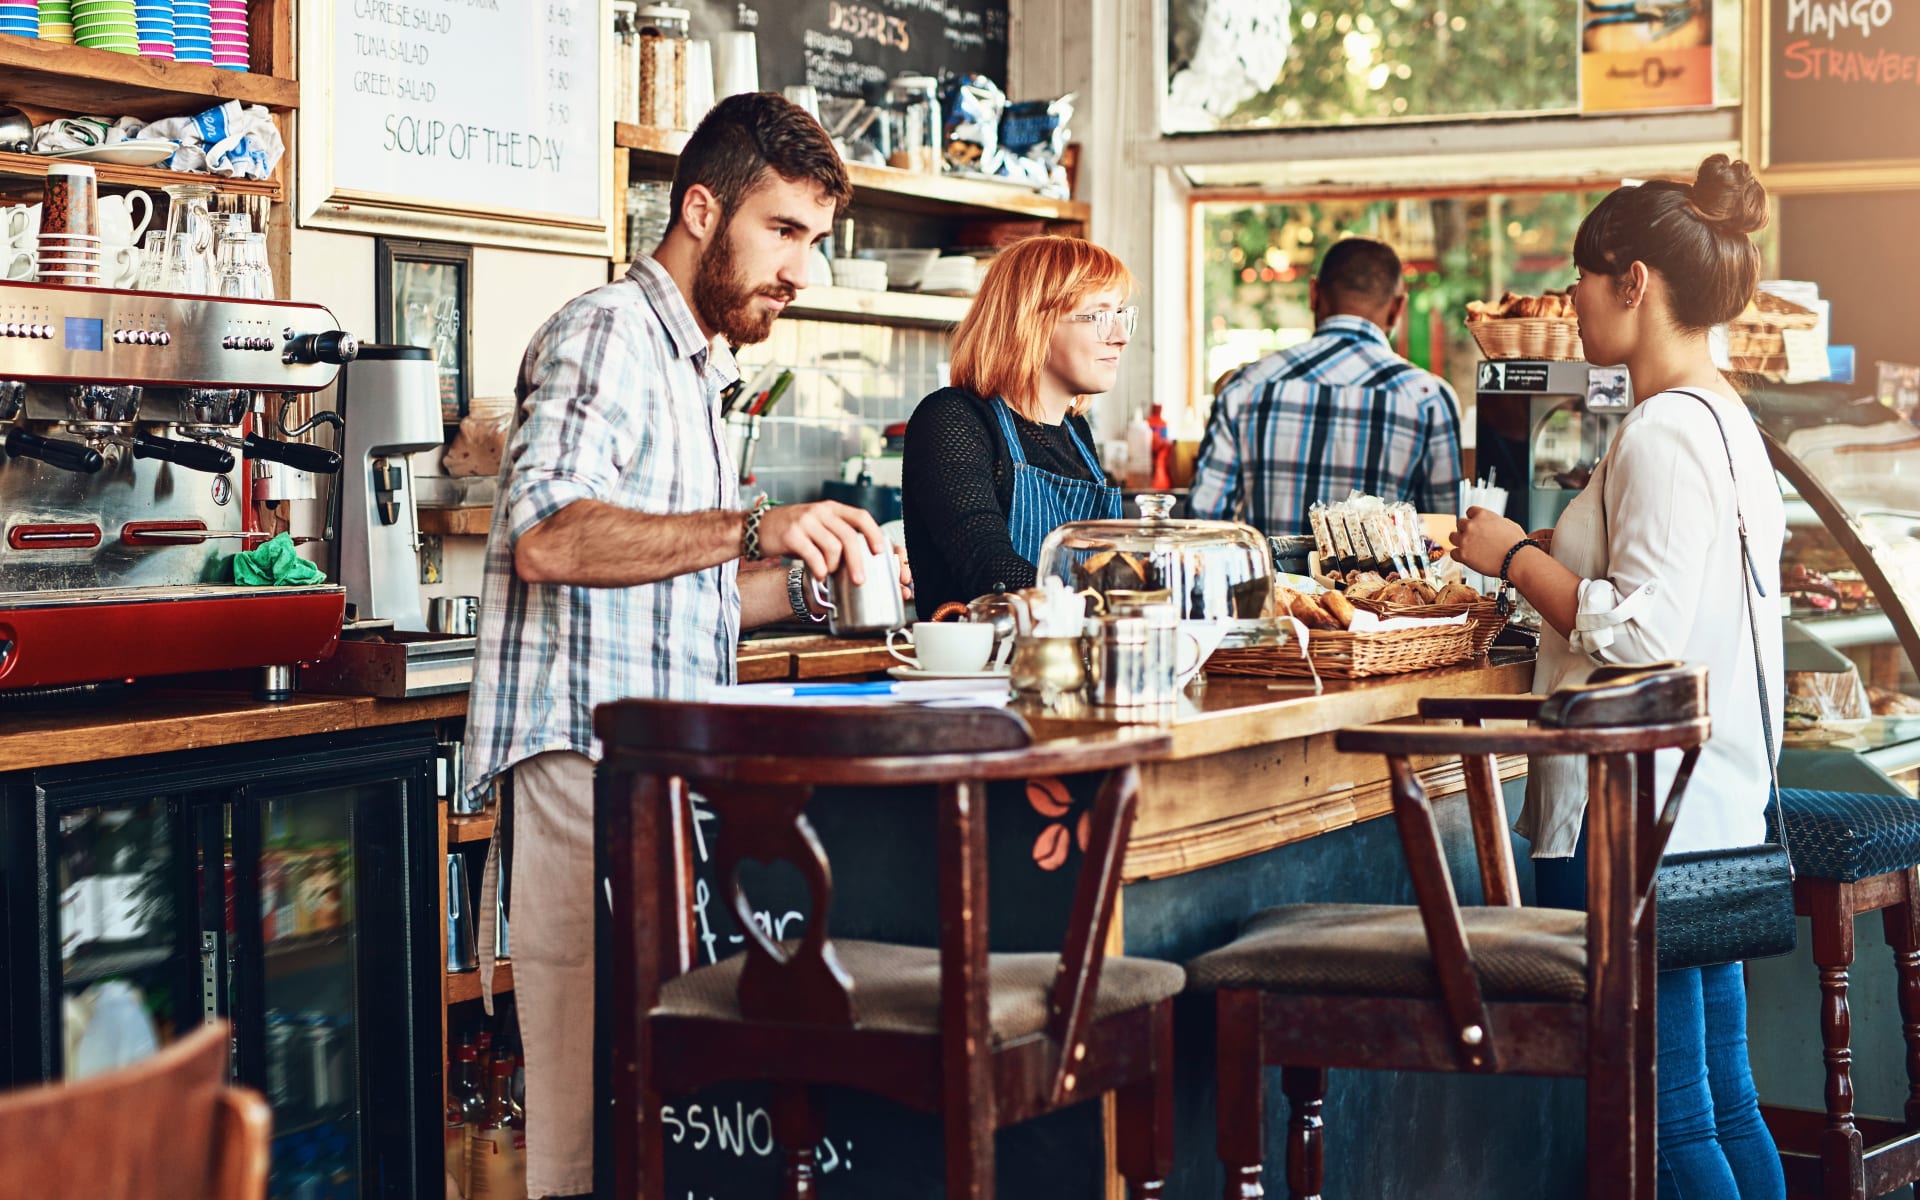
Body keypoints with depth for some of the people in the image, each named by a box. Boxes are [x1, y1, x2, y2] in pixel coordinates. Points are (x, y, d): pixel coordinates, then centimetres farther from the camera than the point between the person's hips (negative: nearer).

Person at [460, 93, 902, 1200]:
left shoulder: (696, 366, 25)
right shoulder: (610, 333, -6)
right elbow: (548, 537, -22)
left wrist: (802, 588, 17)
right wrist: (752, 531, -25)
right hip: (587, 763, -9)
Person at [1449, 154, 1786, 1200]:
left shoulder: (1663, 434, -16)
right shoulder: (1726, 418, 15)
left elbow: (1642, 631, -23)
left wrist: (1517, 558, -10)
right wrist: (1543, 549, 16)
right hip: (1712, 810, 10)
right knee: (1723, 1105, 13)